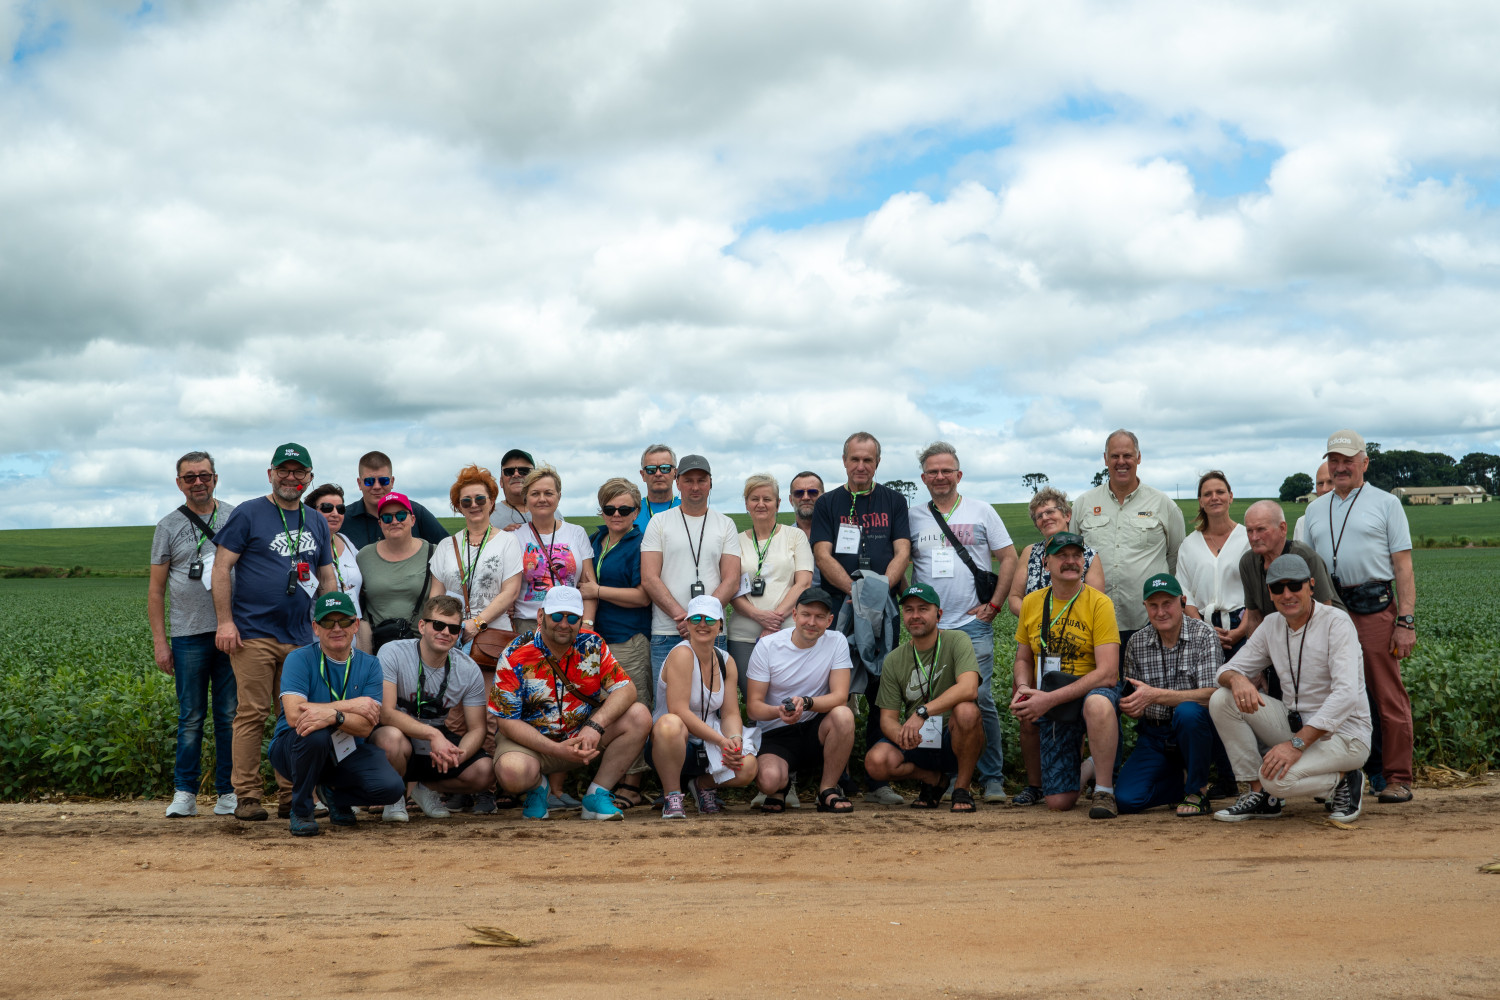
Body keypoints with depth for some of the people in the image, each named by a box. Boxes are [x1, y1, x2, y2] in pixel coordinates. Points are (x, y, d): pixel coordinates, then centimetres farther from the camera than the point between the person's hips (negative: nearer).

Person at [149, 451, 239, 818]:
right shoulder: (168, 527, 7)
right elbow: (156, 589, 7)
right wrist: (159, 642, 0)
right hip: (189, 635, 0)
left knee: (230, 716, 3)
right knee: (191, 718, 2)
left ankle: (228, 792, 10)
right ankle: (184, 793, 9)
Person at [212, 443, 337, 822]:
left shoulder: (316, 523, 17)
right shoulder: (248, 514, 1)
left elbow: (328, 578, 21)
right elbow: (221, 567, -3)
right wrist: (225, 620, -10)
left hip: (301, 636, 5)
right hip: (253, 634, -5)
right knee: (252, 714, -5)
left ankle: (292, 797, 11)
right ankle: (247, 796, 1)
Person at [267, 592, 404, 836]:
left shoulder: (369, 665, 0)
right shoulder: (299, 659, -9)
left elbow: (366, 726, -13)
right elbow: (294, 715, -25)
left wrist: (332, 715, -34)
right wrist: (350, 705, -20)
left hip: (347, 752, 3)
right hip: (294, 748, -3)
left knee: (391, 786, -23)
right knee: (315, 734, -38)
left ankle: (335, 795, 13)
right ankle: (300, 809, -9)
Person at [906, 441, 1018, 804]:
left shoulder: (981, 512, 7)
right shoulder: (912, 517, 10)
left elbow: (1008, 558, 6)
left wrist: (994, 604, -1)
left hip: (973, 625, -2)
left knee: (980, 699, -7)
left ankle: (992, 778, 3)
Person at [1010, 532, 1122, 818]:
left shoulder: (1099, 604, -11)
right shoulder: (1031, 603, 5)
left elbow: (1107, 673, -18)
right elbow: (1023, 659, 17)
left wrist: (1049, 699, -23)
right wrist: (1023, 689, -7)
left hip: (1095, 690, -4)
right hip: (1052, 707, 4)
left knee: (1098, 703, -43)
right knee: (1058, 801, -4)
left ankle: (1104, 790, -23)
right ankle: (1077, 762, 32)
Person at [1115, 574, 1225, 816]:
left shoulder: (1203, 635, -9)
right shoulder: (1136, 643, 3)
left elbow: (1212, 694, -21)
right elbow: (1134, 707, 8)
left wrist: (1156, 695, -28)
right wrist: (1128, 707, -17)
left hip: (1195, 733, -3)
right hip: (1153, 737, 4)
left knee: (1187, 711, -37)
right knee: (1126, 799, -17)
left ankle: (1197, 791, -14)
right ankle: (1185, 780, 13)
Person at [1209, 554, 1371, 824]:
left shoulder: (1336, 623, -16)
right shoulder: (1272, 625, 4)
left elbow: (1346, 695, -26)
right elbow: (1228, 670, 7)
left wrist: (1297, 744, -33)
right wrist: (1236, 678, -21)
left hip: (1345, 734, -7)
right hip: (1296, 725, 7)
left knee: (1277, 777, -31)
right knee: (1222, 699, -9)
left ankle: (1343, 781, 0)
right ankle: (1259, 795, -3)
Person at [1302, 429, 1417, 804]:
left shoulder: (1385, 503, 7)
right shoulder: (1315, 509, 19)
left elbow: (1403, 566, 1)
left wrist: (1406, 621, -8)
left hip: (1375, 609, -4)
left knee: (1387, 697, -4)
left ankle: (1396, 779, 3)